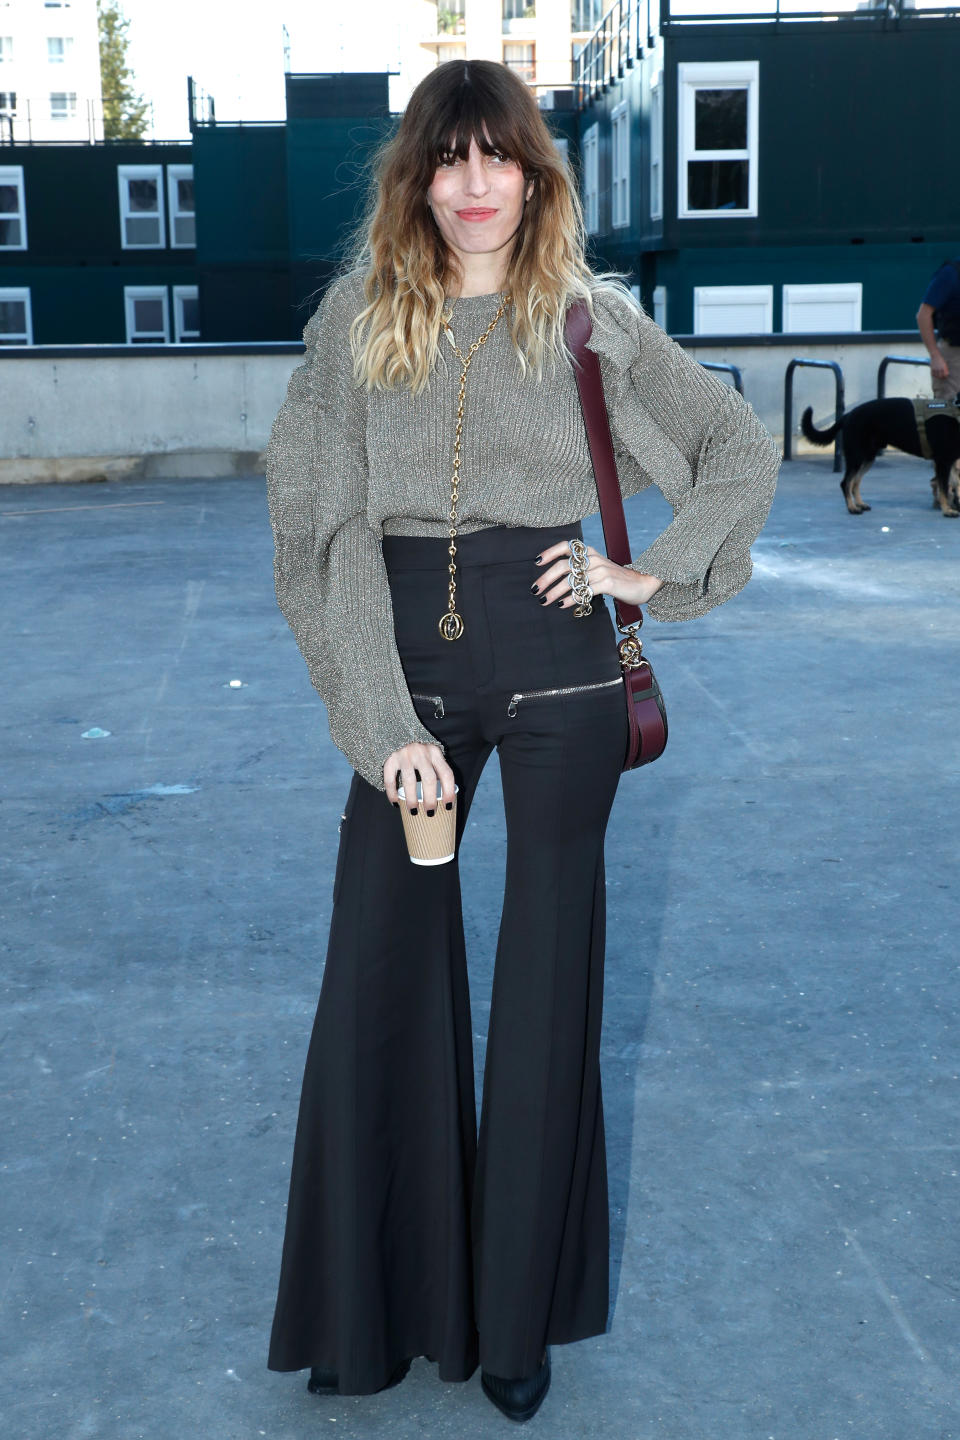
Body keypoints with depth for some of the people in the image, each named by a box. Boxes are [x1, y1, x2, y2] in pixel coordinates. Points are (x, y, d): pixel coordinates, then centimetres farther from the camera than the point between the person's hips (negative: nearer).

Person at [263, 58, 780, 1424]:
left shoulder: (593, 318, 2)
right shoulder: (361, 316, 0)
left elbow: (745, 452, 12)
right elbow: (328, 530, -5)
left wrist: (657, 573, 0)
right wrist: (385, 725, -12)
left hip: (558, 666, 0)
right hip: (409, 664, 1)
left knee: (549, 979, 8)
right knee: (384, 979, 3)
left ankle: (520, 1312, 26)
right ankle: (378, 1307, 25)